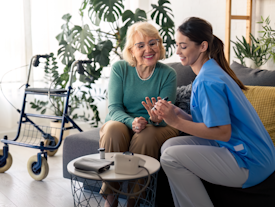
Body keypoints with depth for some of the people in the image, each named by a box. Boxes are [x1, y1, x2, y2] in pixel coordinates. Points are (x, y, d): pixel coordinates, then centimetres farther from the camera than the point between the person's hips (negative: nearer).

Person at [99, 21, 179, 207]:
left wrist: (156, 119, -35)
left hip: (156, 128, 0)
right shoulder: (119, 68, -3)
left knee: (146, 135, -34)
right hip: (122, 122, 1)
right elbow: (114, 108, -9)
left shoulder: (168, 74, -3)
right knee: (113, 129, -33)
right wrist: (132, 122, -31)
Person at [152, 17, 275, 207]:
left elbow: (223, 132, -23)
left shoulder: (207, 81, -18)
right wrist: (177, 113, -2)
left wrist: (176, 121, -19)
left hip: (249, 164, -10)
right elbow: (210, 121, 11)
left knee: (171, 157, -17)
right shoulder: (211, 71, 12)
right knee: (169, 145, 3)